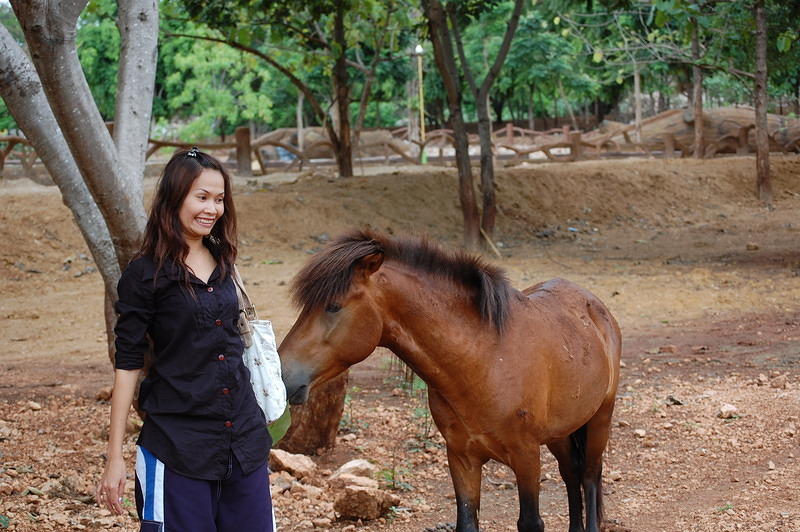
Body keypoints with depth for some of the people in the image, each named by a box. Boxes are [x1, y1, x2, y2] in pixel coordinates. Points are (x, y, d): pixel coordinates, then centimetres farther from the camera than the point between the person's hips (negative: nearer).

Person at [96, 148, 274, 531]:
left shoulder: (222, 263, 9)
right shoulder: (146, 274, -7)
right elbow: (127, 365, -7)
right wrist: (115, 456, -11)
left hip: (244, 438, 6)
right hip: (178, 445, -6)